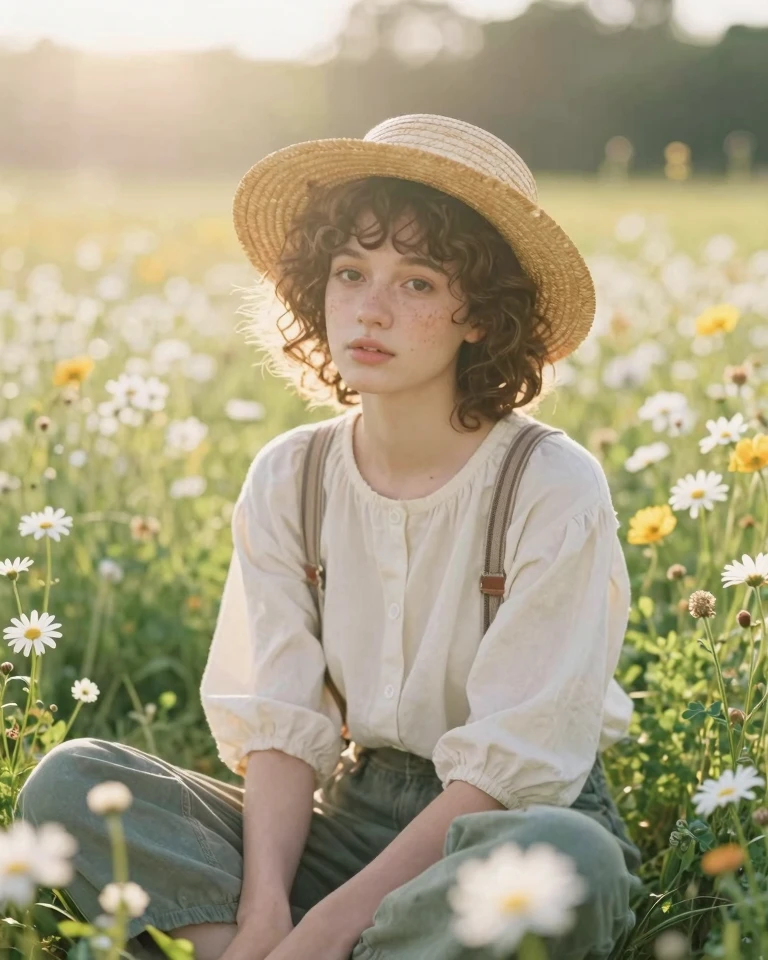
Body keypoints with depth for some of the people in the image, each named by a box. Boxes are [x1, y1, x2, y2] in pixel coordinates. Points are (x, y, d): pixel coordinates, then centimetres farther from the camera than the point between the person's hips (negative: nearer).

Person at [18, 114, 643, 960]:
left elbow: (510, 766, -17)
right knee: (69, 780, -15)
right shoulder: (287, 480, 0)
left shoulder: (553, 490, -14)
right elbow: (282, 723, -4)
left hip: (497, 833, -3)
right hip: (348, 816, 4)